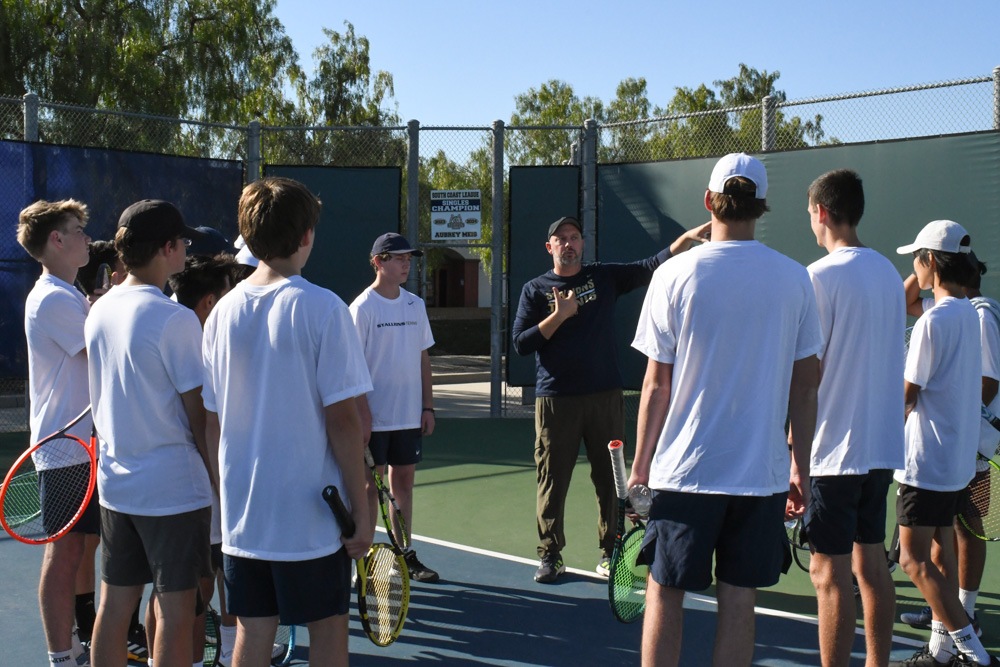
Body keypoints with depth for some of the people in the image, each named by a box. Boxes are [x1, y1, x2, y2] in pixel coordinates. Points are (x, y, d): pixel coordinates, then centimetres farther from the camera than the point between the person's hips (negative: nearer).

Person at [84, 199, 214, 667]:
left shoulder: (99, 311, 5)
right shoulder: (174, 318, -17)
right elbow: (199, 414, -14)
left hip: (114, 482, 7)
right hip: (172, 484, -7)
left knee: (114, 604, 15)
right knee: (174, 611, 3)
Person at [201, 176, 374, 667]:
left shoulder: (224, 310, 2)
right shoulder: (321, 308, -13)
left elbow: (212, 420, 6)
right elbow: (341, 420, -15)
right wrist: (361, 510, -8)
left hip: (240, 514, 5)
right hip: (311, 515, -5)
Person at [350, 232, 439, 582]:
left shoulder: (415, 304, 8)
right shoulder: (363, 307, -9)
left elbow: (423, 359, 12)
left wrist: (427, 406, 7)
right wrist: (363, 412, -17)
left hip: (410, 416, 5)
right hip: (375, 418, -5)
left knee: (403, 482, 12)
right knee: (370, 487, 3)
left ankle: (405, 554, 22)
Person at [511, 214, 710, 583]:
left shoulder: (605, 276, 8)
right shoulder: (535, 290, 5)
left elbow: (651, 266, -2)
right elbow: (520, 343, -2)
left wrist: (686, 238, -16)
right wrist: (559, 315, -11)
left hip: (605, 398, 1)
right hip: (555, 400, -1)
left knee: (610, 478, 6)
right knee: (552, 480, 3)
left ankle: (610, 553, 19)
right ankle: (550, 556, 16)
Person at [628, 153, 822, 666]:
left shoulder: (674, 275, -6)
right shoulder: (794, 279, 1)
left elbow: (657, 385, -5)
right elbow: (804, 386, 4)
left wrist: (639, 466, 5)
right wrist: (800, 469, 13)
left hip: (682, 470, -2)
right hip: (762, 473, 2)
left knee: (664, 594, 9)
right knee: (738, 601, 10)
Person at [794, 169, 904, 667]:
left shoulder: (821, 276, -13)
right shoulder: (889, 273, 10)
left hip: (835, 449, -8)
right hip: (883, 445, 8)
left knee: (829, 573, -2)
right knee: (871, 561, 16)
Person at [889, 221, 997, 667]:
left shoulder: (934, 320, -18)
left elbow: (906, 395, -15)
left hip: (928, 459, -9)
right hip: (959, 456, 9)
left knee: (914, 560, -5)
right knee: (939, 550, 15)